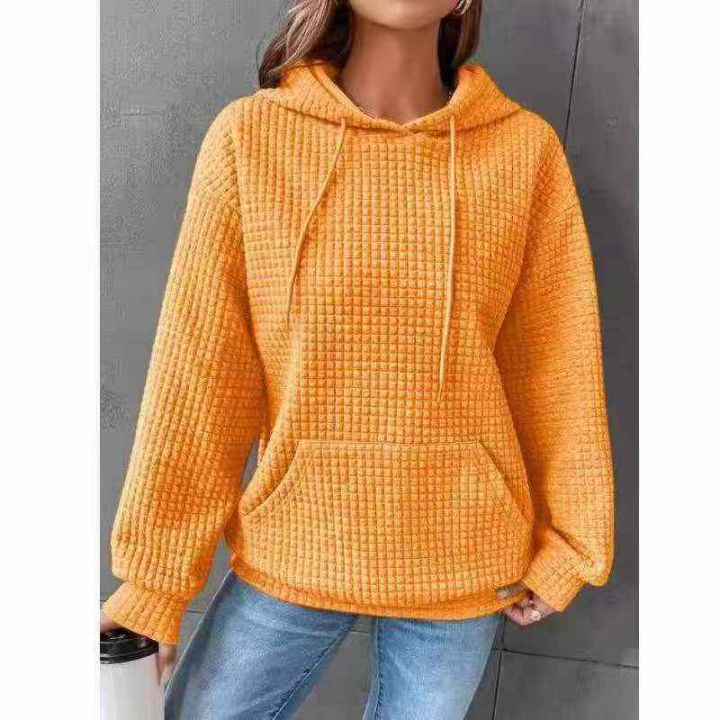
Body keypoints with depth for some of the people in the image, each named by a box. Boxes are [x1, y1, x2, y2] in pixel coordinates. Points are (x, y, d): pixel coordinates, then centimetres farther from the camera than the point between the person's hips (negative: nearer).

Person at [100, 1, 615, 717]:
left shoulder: (525, 147, -6)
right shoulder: (250, 136, -8)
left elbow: (557, 369, 0)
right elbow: (198, 373, -8)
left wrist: (564, 546, 6)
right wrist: (152, 578, -4)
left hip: (464, 566, 1)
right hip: (291, 552, 0)